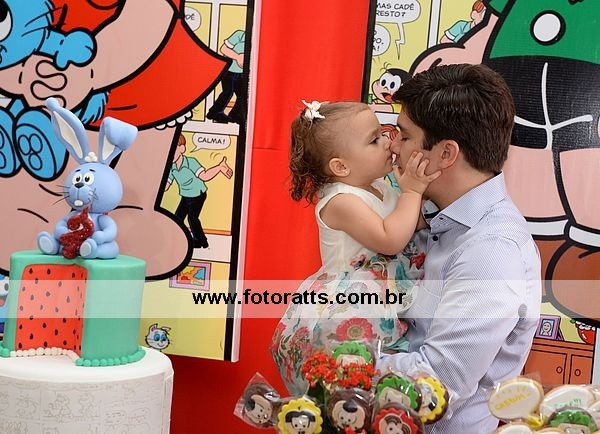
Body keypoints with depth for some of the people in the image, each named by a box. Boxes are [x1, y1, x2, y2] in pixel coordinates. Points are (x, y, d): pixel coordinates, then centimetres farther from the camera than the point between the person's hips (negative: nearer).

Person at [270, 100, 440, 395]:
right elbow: (390, 239, -28)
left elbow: (412, 225, 20)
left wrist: (416, 189, 3)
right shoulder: (342, 202, -19)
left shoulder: (381, 187, 8)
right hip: (346, 311, -8)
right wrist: (412, 191, -20)